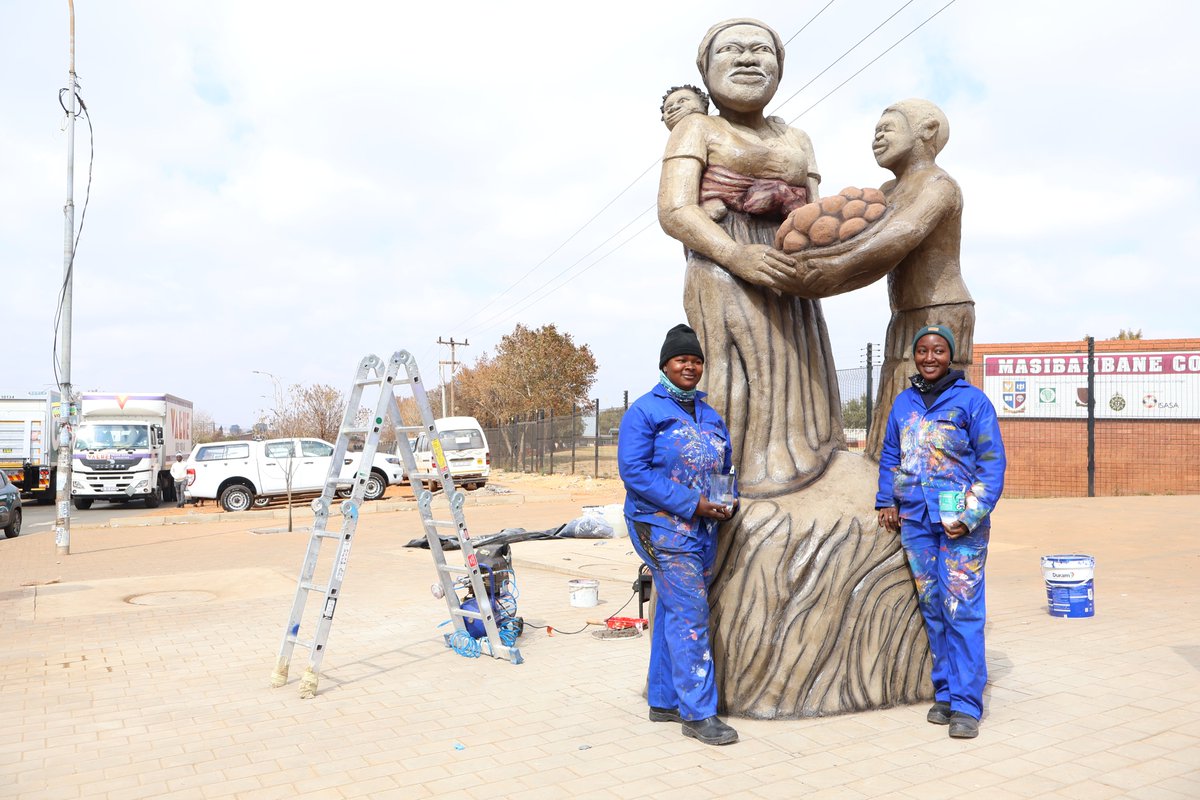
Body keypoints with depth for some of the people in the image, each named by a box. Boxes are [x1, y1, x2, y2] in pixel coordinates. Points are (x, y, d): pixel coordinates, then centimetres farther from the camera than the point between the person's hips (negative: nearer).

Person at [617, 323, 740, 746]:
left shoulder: (710, 416, 15)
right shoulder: (644, 411, -8)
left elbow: (725, 466, 22)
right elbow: (634, 470, -17)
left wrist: (728, 500, -1)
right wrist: (691, 503, -20)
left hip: (704, 528, 7)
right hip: (662, 526, -7)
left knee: (674, 613, 14)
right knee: (689, 615, -10)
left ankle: (664, 700, 24)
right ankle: (698, 713, -2)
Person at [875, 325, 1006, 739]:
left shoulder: (971, 400, -2)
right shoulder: (903, 403, 13)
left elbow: (992, 461, -5)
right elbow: (889, 455, 22)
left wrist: (972, 514, -13)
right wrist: (887, 501, 10)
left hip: (959, 522, -5)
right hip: (915, 520, 5)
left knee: (962, 611, -5)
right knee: (932, 609, 10)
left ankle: (966, 704, 3)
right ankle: (945, 694, 21)